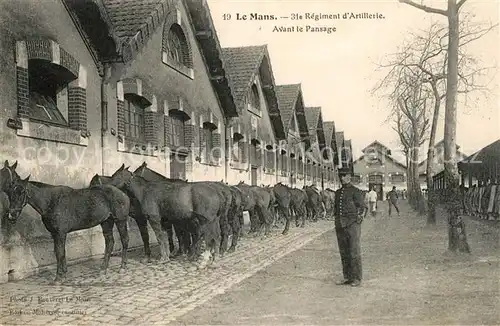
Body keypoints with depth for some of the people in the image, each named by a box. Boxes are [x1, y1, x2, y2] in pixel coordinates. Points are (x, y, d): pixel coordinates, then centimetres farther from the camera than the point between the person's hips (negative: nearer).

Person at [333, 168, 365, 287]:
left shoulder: (356, 191, -3)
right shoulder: (338, 192, 16)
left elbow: (361, 207, -3)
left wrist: (357, 217, -8)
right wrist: (337, 221, 14)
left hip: (352, 224, -6)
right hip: (340, 225, 6)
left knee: (354, 252, -3)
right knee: (343, 252, 9)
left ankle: (356, 278, 4)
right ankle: (347, 277, 17)